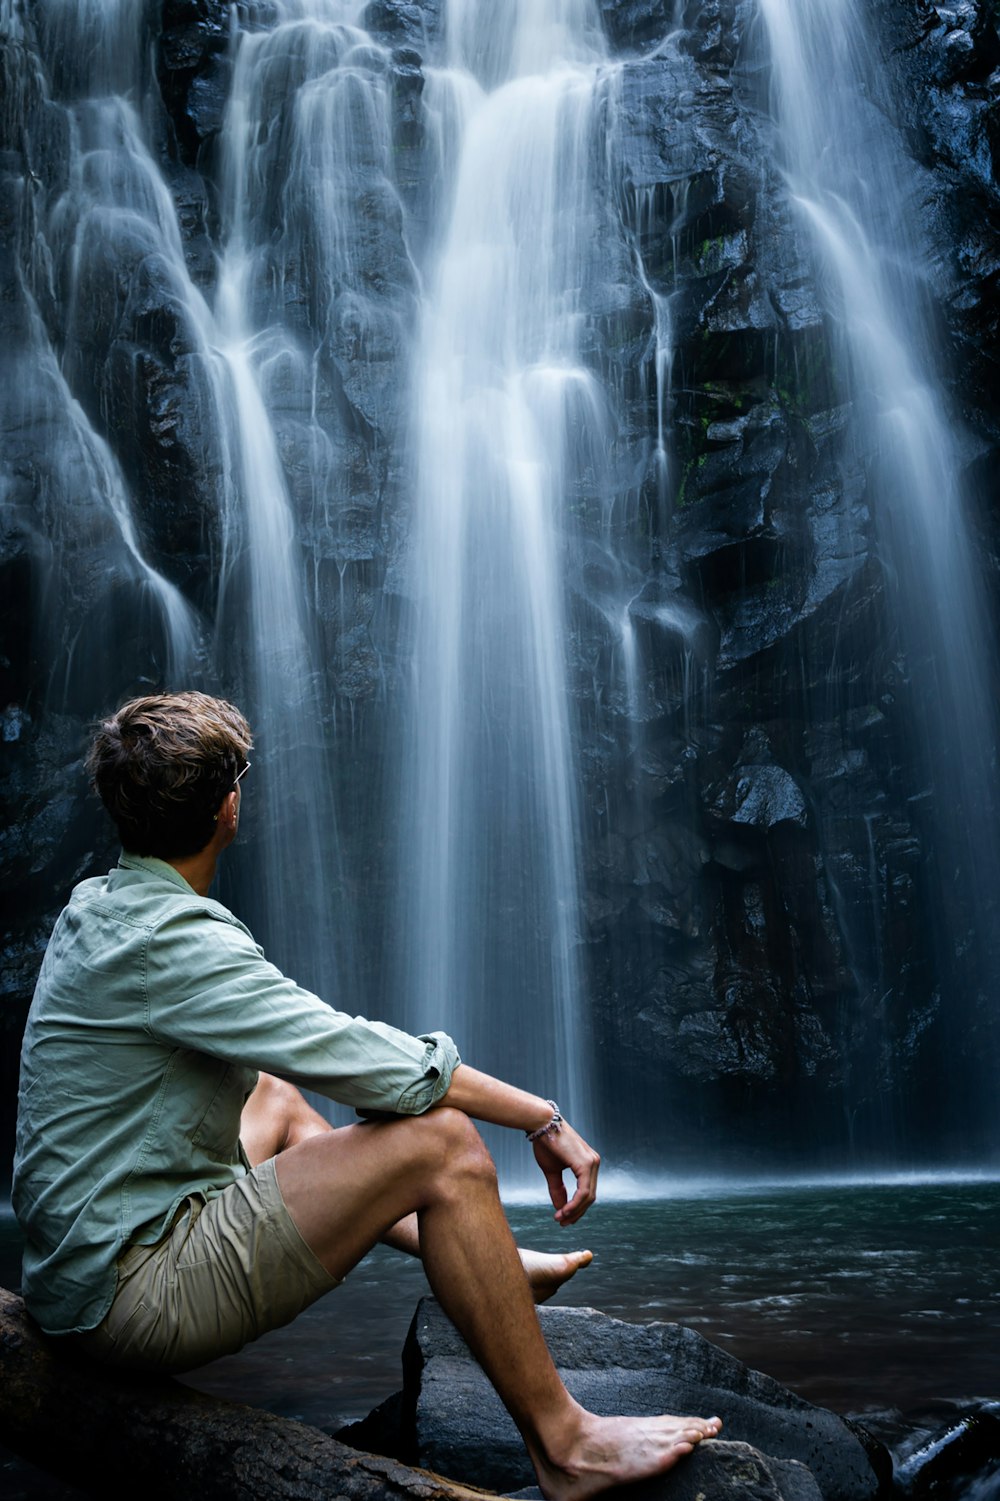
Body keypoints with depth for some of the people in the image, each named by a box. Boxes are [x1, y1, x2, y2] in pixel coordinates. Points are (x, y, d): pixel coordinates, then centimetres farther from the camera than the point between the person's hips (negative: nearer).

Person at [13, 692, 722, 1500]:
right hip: (136, 1296, -11)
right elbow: (373, 1062, -26)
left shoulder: (94, 906, 5)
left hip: (85, 1254, 11)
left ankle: (492, 1268, 37)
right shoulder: (168, 941, -24)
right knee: (441, 1141, -18)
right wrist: (547, 1119, -17)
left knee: (278, 1099, 28)